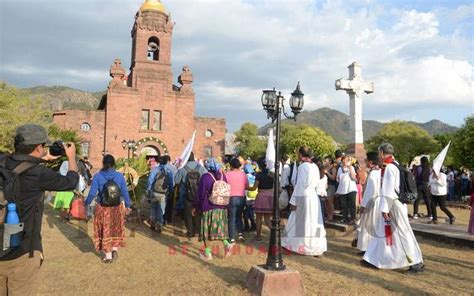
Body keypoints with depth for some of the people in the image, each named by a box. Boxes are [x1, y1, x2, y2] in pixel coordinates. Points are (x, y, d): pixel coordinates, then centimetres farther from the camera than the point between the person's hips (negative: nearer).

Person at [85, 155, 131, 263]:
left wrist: (87, 203, 9)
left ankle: (108, 256, 21)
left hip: (102, 207, -1)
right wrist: (127, 205, 12)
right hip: (117, 207, 1)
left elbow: (92, 193, -10)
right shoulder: (120, 176, -5)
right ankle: (115, 249, 9)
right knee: (116, 229, 22)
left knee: (105, 230, 13)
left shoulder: (97, 176, -9)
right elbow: (125, 193, -2)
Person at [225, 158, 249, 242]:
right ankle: (240, 234, 9)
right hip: (242, 198, 3)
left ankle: (232, 238, 9)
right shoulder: (243, 174, 1)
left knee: (232, 218, 7)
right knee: (239, 216, 21)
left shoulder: (227, 174, -9)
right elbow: (247, 186, 5)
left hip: (232, 198, -3)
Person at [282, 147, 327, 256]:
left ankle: (303, 246, 14)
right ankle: (315, 247, 16)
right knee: (313, 222, 11)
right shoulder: (315, 166, 10)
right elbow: (317, 183, 13)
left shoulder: (303, 166, -12)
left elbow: (300, 184, -14)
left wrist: (293, 201, -12)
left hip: (304, 197, -7)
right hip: (314, 196, 7)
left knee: (301, 222, 5)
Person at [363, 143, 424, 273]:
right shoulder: (393, 165, 11)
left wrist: (384, 208, -19)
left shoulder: (389, 167, -19)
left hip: (394, 204, -10)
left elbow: (388, 189, -21)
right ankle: (373, 259, 21)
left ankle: (417, 262, 11)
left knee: (403, 233, 0)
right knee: (382, 231, 14)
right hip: (393, 204, 10)